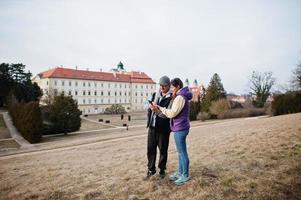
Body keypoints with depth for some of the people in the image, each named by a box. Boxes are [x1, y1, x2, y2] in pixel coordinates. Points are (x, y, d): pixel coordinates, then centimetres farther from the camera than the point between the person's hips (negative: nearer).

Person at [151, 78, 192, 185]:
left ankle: (185, 175, 15)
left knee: (182, 152, 2)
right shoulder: (182, 97, 15)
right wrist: (159, 110, 3)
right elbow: (173, 112, 11)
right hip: (180, 128, 10)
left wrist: (160, 108, -10)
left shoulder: (180, 97, -17)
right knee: (180, 152, 17)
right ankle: (180, 172, 29)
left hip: (180, 129, -10)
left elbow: (172, 113, -19)